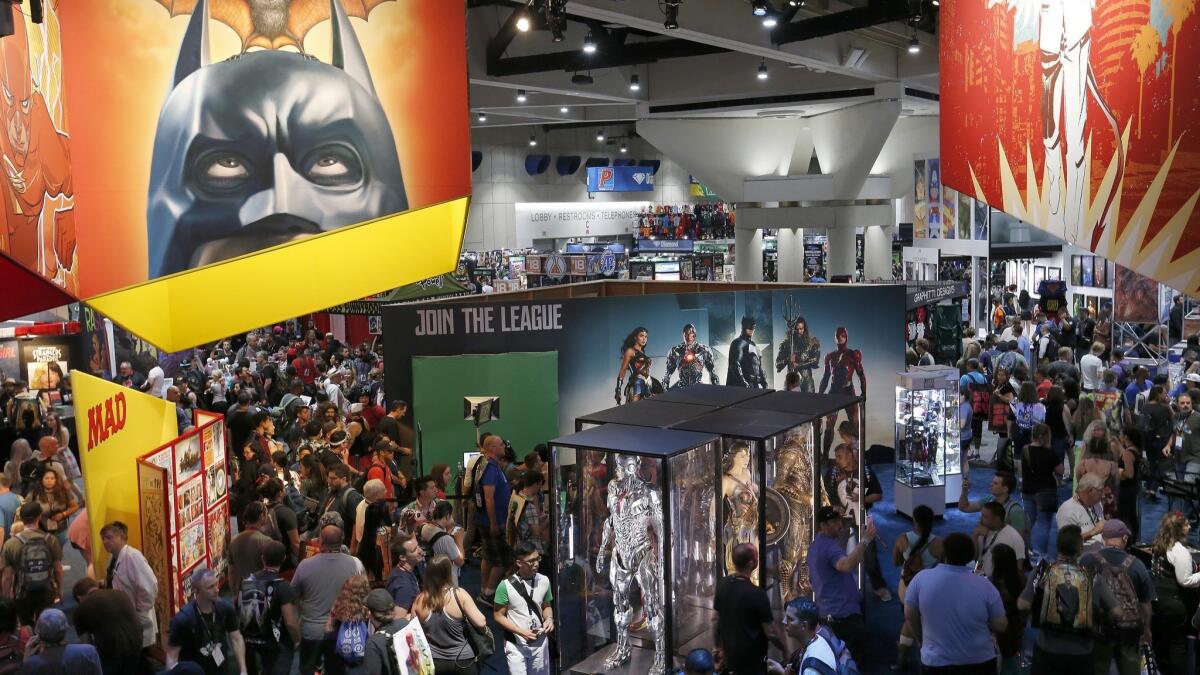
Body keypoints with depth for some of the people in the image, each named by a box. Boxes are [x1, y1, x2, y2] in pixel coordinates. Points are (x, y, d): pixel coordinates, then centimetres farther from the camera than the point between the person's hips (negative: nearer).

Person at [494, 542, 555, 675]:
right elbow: (499, 616, -9)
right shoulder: (506, 585, -16)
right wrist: (521, 632, -20)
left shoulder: (544, 581, -4)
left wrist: (549, 619, -11)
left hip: (540, 642, 4)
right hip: (516, 644, -4)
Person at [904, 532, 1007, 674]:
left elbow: (909, 616, -2)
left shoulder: (921, 579, -13)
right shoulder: (984, 586, -15)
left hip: (937, 662, 0)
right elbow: (1000, 626, -6)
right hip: (980, 663, 0)